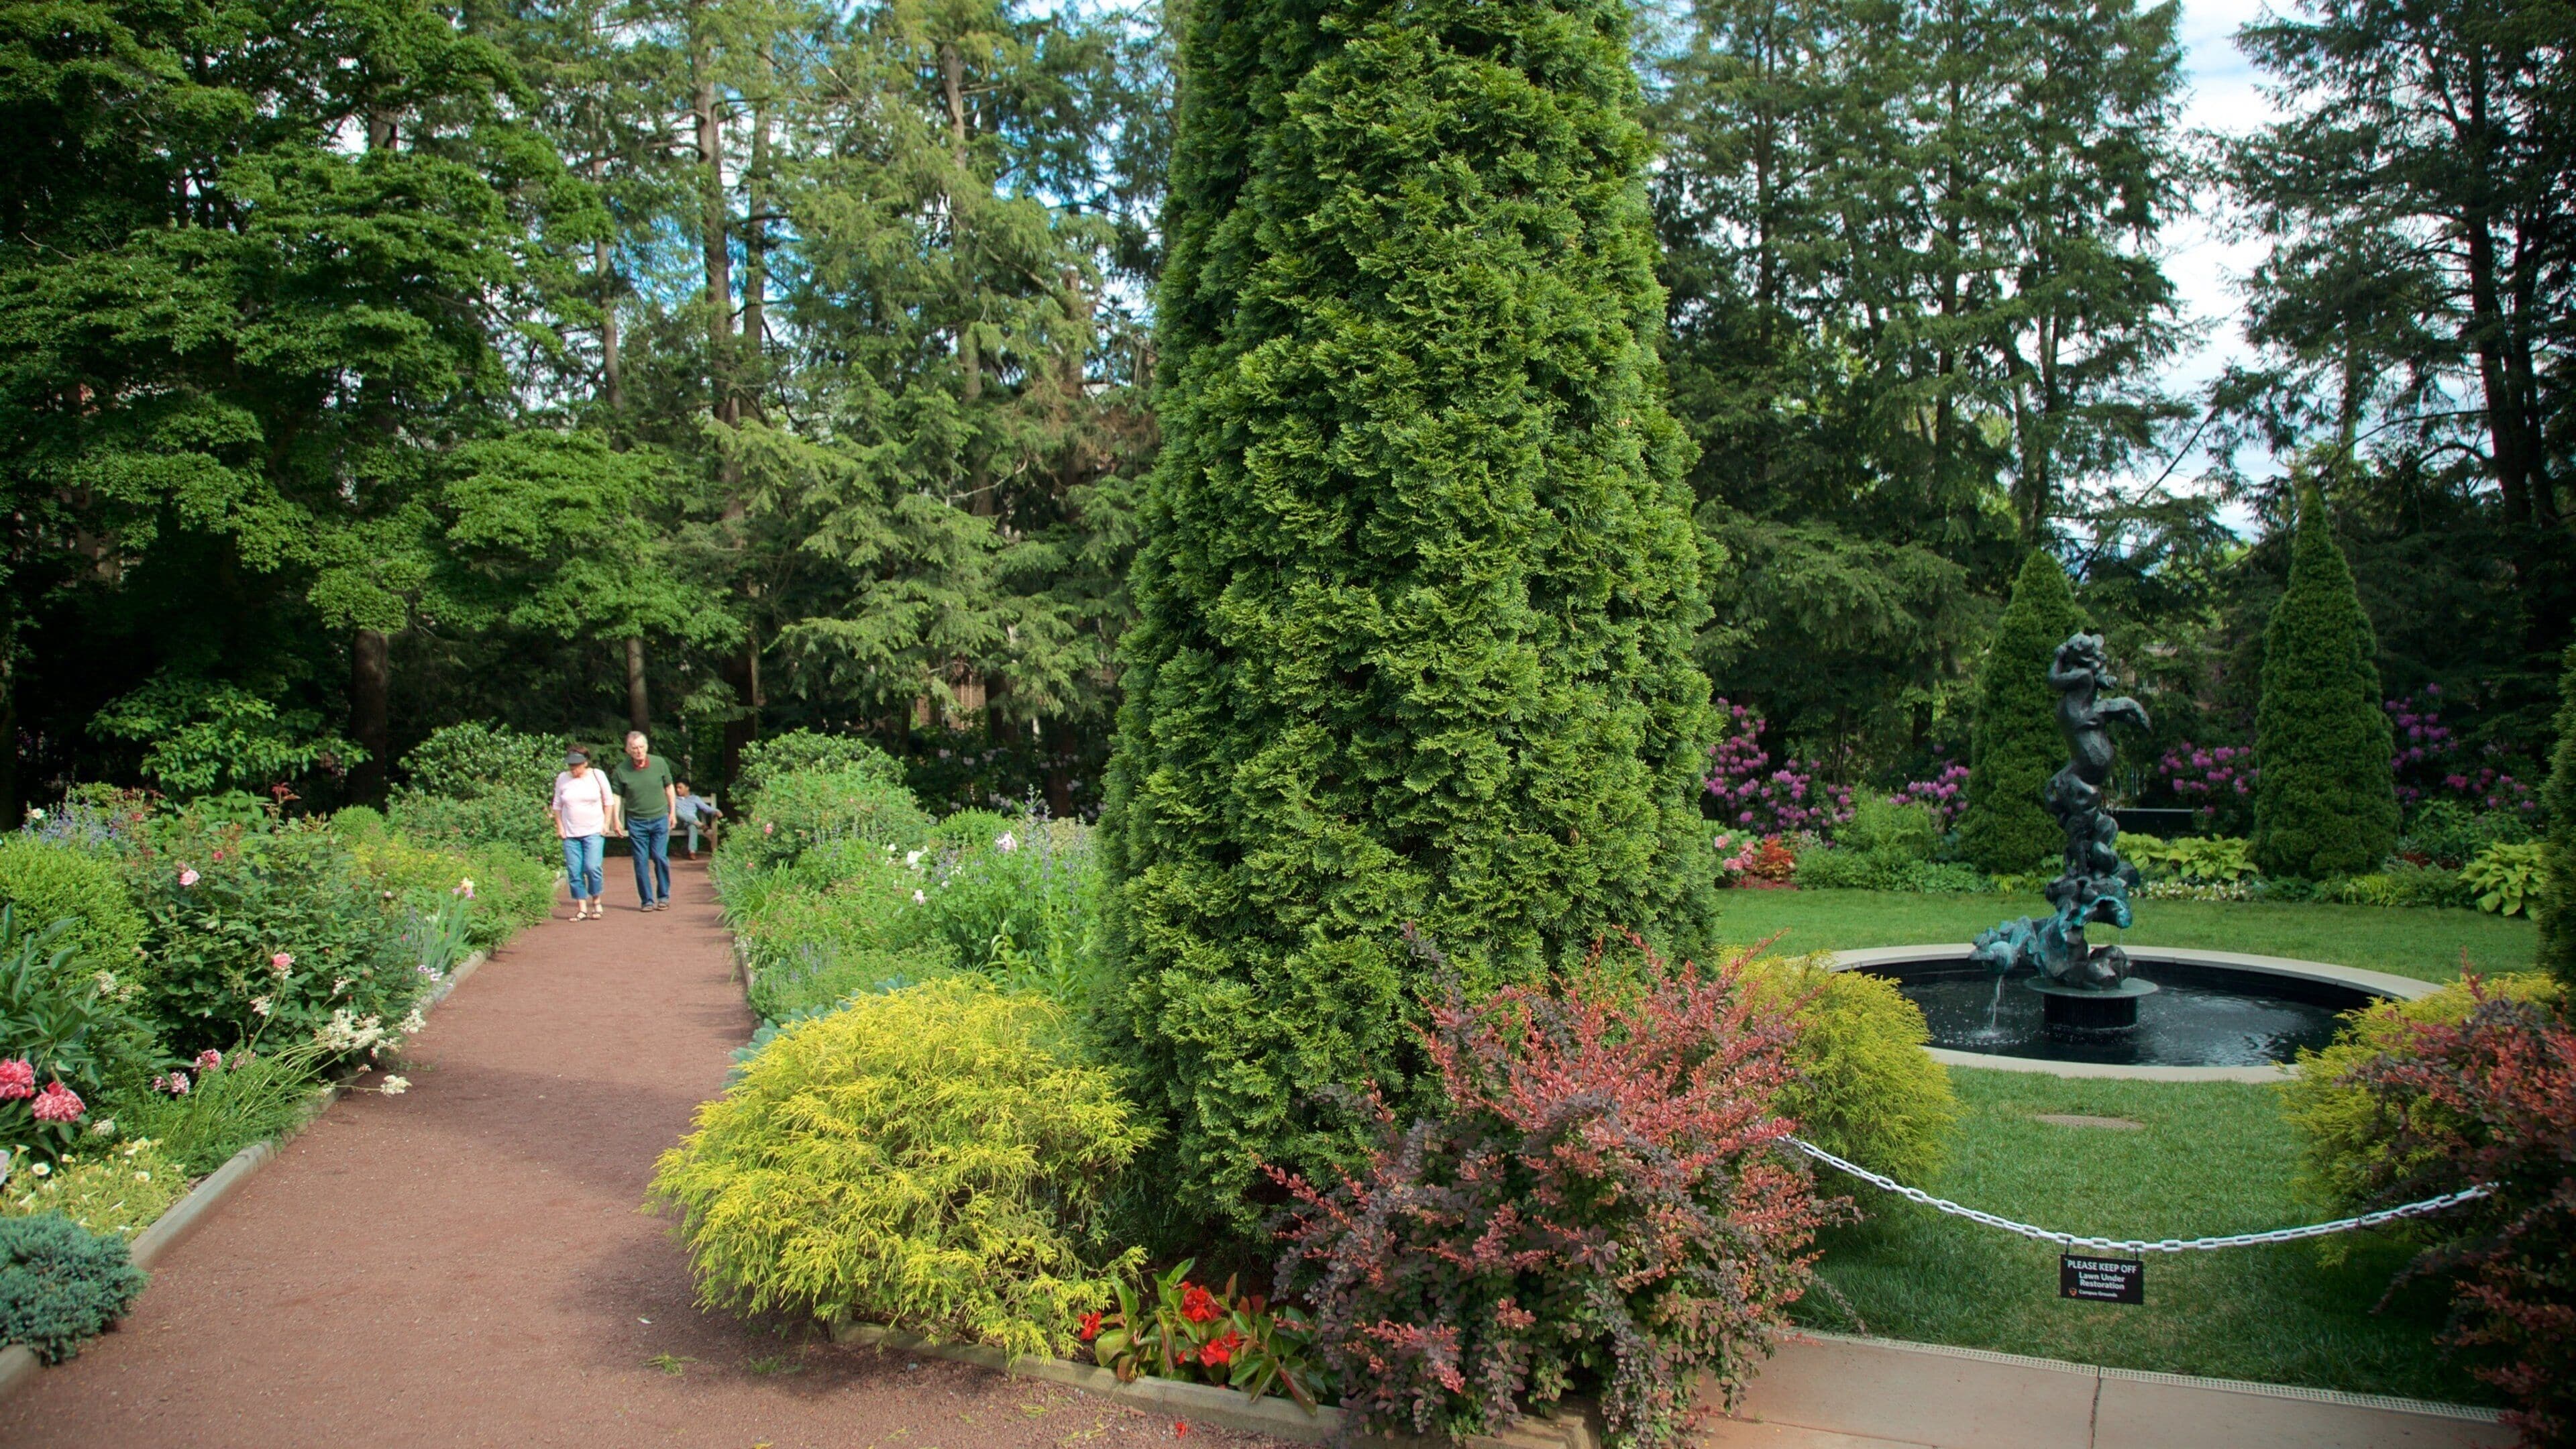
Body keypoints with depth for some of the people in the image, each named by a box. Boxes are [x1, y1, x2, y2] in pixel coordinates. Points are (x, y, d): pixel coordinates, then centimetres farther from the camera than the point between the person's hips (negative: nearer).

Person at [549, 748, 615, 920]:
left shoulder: (597, 776, -1)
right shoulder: (562, 779, 2)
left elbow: (608, 801, 7)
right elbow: (557, 806, 12)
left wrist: (606, 823, 1)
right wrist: (559, 828, 6)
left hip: (594, 831, -2)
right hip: (570, 834, 2)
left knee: (592, 867, -13)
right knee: (574, 871, -1)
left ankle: (596, 902, 7)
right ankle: (582, 908, 6)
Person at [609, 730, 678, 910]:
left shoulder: (660, 764, -4)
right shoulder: (620, 770, -6)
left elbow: (669, 788, 9)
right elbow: (617, 796, 2)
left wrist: (672, 812, 10)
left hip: (659, 819, 0)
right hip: (636, 822, 0)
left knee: (660, 858, -4)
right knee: (641, 861, 2)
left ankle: (664, 896, 10)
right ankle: (647, 900, 10)